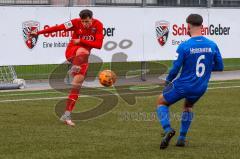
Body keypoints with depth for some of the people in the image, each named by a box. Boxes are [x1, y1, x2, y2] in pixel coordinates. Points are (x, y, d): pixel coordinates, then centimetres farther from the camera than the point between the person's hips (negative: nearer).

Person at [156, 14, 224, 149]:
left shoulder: (184, 46, -18)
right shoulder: (212, 45, -6)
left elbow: (175, 68, -14)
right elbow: (220, 67, 2)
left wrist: (168, 80, 7)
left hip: (183, 86, -4)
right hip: (200, 89, 4)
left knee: (161, 102, 19)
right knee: (188, 107, 34)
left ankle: (168, 129, -5)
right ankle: (182, 138, 28)